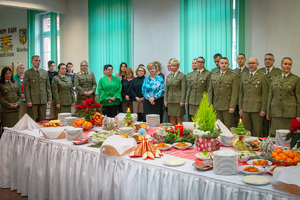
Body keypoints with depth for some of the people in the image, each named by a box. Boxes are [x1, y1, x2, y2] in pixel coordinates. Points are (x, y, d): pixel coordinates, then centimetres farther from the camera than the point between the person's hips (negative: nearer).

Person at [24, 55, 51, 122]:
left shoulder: (45, 72, 14)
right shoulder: (28, 73, 2)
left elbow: (48, 86, 14)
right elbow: (26, 88, -3)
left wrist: (49, 98, 7)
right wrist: (28, 100, -10)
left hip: (43, 100, 3)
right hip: (33, 101, -3)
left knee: (42, 120, 5)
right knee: (32, 121, -2)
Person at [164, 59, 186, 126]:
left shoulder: (182, 76, -4)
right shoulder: (168, 76, 13)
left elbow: (183, 89, -8)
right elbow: (166, 88, 13)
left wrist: (182, 101, -14)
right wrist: (165, 100, 7)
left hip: (178, 100, -5)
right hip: (170, 100, 5)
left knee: (179, 118, 0)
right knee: (172, 118, 8)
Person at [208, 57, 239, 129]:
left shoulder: (233, 76, 2)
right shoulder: (213, 76, 15)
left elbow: (235, 93, -5)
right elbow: (210, 91, 14)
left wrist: (232, 106, -12)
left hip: (227, 107, -3)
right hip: (216, 107, 4)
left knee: (228, 128, -3)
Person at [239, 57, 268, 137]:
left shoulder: (262, 76, 1)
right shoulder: (243, 76, 13)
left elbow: (264, 94, -2)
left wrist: (263, 109, -6)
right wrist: (240, 108, 10)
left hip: (257, 108, -3)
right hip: (245, 108, 4)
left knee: (257, 132, 1)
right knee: (246, 131, 5)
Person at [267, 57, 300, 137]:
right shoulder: (275, 79, 13)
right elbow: (270, 95, 15)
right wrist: (268, 112, 12)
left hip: (289, 113, -3)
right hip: (276, 112, 3)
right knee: (275, 135, 2)